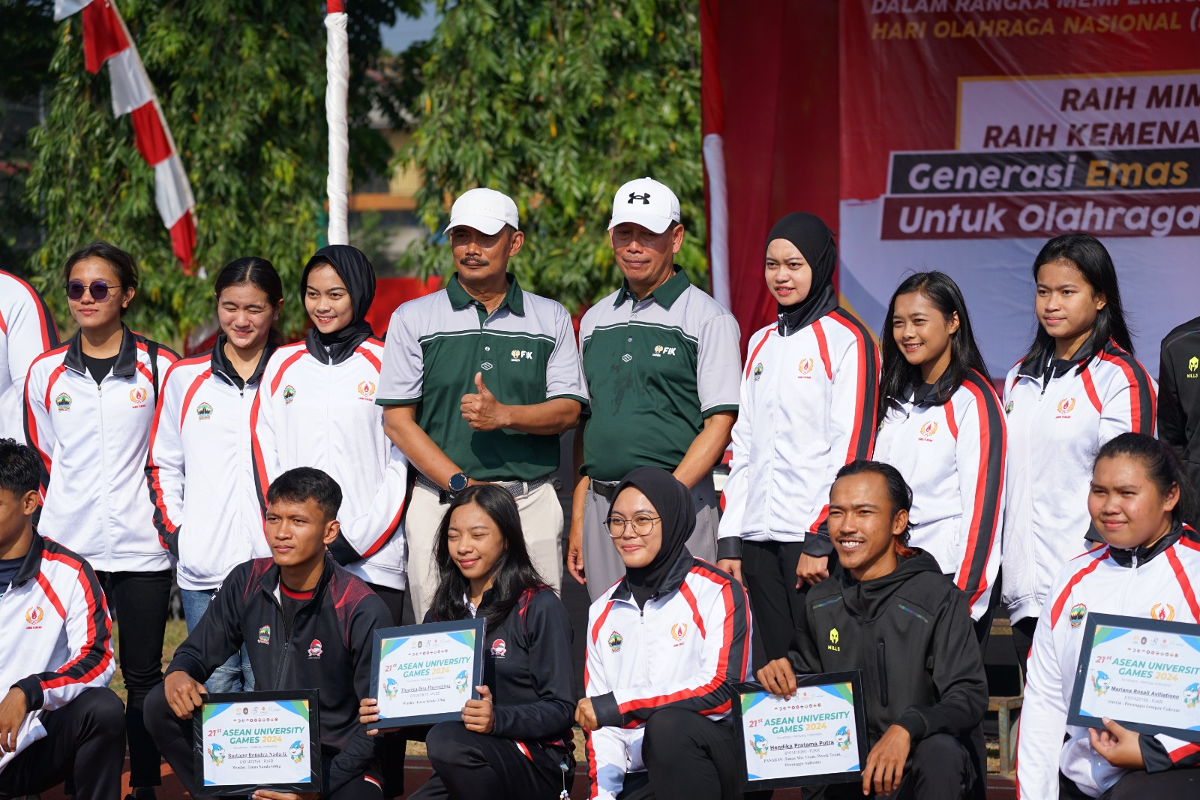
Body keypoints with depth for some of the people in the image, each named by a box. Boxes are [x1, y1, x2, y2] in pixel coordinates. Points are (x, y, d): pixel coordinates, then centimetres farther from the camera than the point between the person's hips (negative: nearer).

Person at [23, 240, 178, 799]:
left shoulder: (160, 368, 2)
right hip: (67, 545, 1)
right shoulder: (46, 373, 7)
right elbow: (41, 460, 15)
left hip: (141, 547, -1)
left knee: (144, 673, 3)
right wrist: (52, 518, 11)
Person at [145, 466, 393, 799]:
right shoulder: (247, 583, -1)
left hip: (339, 761, -4)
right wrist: (177, 675, -17)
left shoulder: (364, 612, -15)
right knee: (162, 706, -13)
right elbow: (196, 653, 9)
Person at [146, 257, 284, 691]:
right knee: (214, 688, 3)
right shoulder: (184, 378, 12)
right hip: (203, 569, 2)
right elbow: (162, 464, 17)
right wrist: (174, 532, 6)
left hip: (275, 569, -2)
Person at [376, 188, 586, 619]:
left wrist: (503, 415, -14)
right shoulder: (413, 319, 7)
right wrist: (462, 483, -10)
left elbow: (568, 410, 6)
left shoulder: (551, 319, 11)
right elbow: (397, 418, 1)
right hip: (440, 501, -1)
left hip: (531, 501, 1)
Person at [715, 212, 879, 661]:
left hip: (815, 538, -6)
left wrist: (820, 539, -16)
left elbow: (850, 446, -11)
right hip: (760, 537, 6)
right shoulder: (762, 344, 18)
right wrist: (729, 540, 12)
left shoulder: (847, 340, -3)